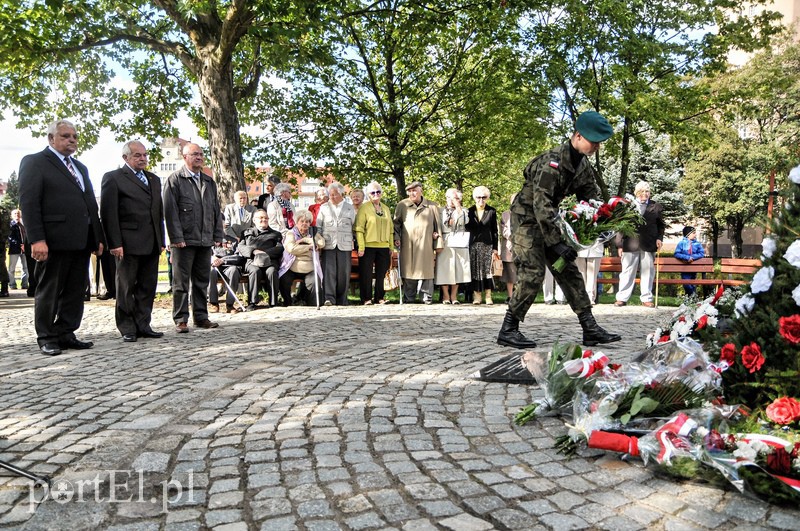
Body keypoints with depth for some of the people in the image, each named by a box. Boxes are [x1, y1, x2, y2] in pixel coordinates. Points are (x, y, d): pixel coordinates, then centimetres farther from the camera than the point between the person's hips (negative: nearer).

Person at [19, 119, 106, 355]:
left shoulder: (80, 167, 21)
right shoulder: (34, 162, -1)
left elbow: (91, 204, 19)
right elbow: (28, 203, -10)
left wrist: (99, 237, 12)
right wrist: (37, 239, -18)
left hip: (81, 241, 7)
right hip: (54, 241, -7)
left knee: (75, 292, 9)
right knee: (49, 292, 4)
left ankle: (66, 334, 17)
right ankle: (46, 338, 13)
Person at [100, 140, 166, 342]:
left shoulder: (154, 179, 19)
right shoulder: (113, 178, 0)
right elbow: (108, 213, -7)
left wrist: (161, 240, 13)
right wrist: (115, 243, -14)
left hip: (151, 244, 6)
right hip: (128, 244, -6)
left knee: (147, 288, 8)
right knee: (126, 288, 3)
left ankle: (143, 326, 15)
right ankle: (127, 329, 10)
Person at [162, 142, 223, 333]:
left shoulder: (209, 182, 17)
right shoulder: (175, 180, -1)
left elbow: (216, 210, 16)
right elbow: (170, 210, -8)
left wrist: (218, 235, 8)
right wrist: (176, 237, -14)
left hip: (205, 240, 5)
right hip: (184, 240, -5)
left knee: (202, 282, 11)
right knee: (181, 283, 1)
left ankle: (201, 317, 19)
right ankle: (181, 320, 7)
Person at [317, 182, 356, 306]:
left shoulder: (350, 208, 13)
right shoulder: (324, 208, 14)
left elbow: (354, 226, 14)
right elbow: (318, 226, 13)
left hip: (345, 245, 0)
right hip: (329, 244, 0)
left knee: (343, 272, 0)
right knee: (329, 271, -11)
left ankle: (341, 299, 9)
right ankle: (329, 298, -15)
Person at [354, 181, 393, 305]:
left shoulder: (386, 208, 15)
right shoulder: (364, 208, -2)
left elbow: (390, 228, 18)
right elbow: (359, 228, -8)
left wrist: (391, 247, 12)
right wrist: (361, 247, -14)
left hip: (384, 247, 5)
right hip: (368, 246, -5)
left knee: (382, 274, 7)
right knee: (366, 274, 0)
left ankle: (379, 297, 17)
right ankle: (366, 298, 9)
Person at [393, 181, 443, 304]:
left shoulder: (432, 206, 10)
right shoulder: (402, 205, 10)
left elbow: (438, 225, 11)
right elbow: (396, 223, 13)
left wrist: (438, 243, 6)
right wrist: (396, 238, 0)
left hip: (426, 245, 0)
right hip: (407, 245, 0)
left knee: (426, 270, -1)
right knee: (408, 271, 1)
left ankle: (427, 297, 7)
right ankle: (409, 297, 9)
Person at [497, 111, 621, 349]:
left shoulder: (583, 165, 4)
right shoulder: (553, 160, -24)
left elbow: (592, 198, 9)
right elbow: (541, 203, -30)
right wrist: (556, 242, -31)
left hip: (547, 219, 9)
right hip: (527, 216, -9)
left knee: (569, 271, 5)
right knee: (533, 272, -16)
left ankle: (590, 328, 8)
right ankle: (508, 330, -6)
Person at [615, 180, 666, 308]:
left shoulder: (656, 207, 10)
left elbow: (661, 225, 15)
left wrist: (659, 238, -1)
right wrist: (620, 244, 1)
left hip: (649, 245, 1)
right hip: (630, 244, -1)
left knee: (648, 272, 5)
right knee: (627, 272, 3)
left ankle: (646, 298, 14)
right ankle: (622, 298, 8)